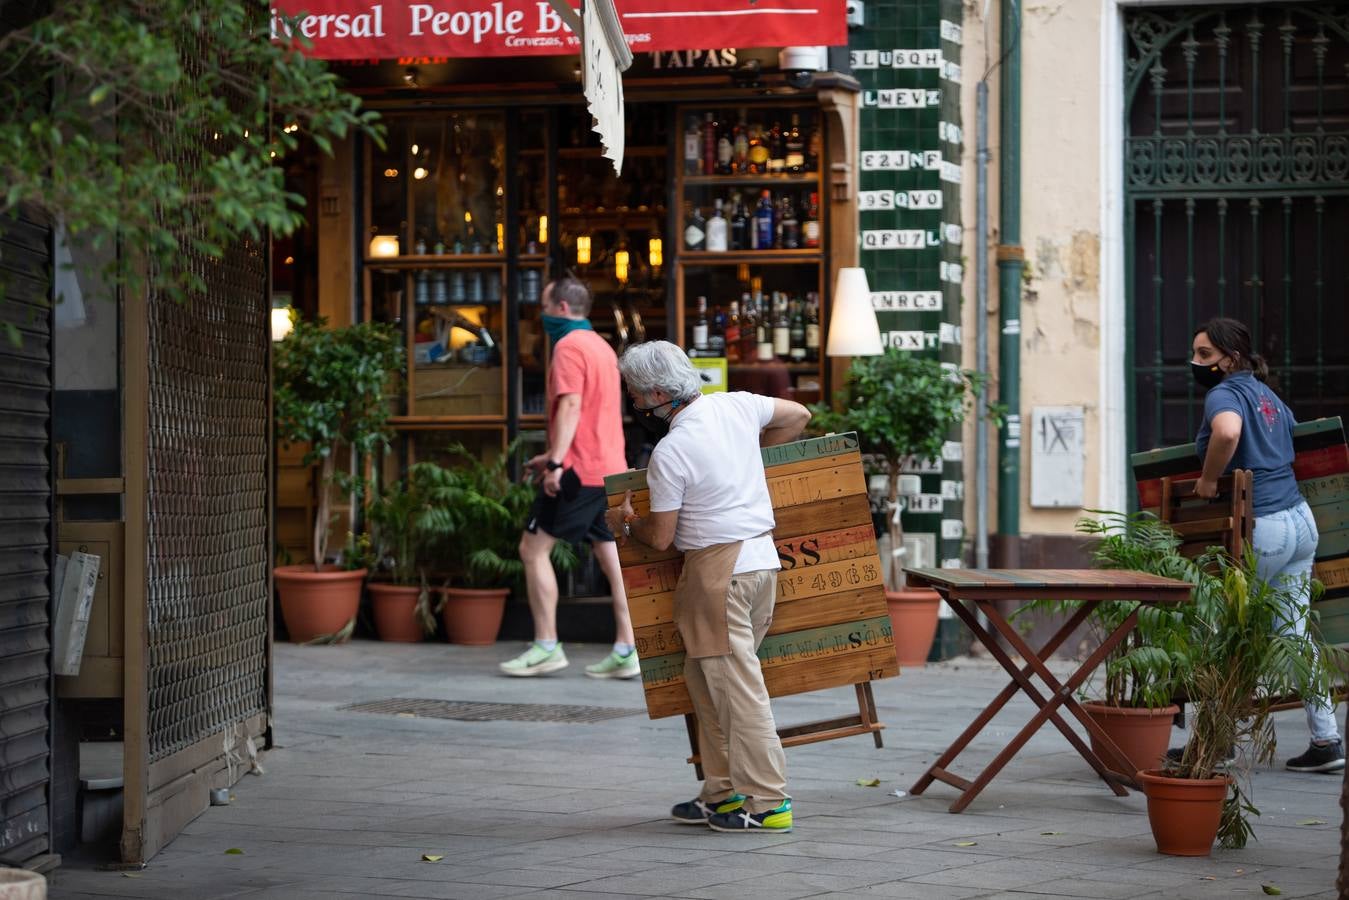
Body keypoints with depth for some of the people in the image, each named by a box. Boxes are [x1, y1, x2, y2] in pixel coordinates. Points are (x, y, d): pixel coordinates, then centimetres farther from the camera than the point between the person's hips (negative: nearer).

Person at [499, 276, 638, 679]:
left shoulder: (569, 347, -10)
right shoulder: (600, 346, 20)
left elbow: (570, 407, -21)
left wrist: (556, 462, -25)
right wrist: (553, 456, 27)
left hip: (581, 470, -9)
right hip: (610, 466, 9)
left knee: (534, 547, -2)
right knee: (612, 557, 6)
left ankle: (546, 646, -3)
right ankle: (626, 650, 3)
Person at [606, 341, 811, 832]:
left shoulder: (670, 452, -15)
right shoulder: (736, 405, 5)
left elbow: (660, 537, -9)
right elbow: (798, 415, 22)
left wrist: (625, 522, 12)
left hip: (718, 569, -9)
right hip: (762, 556, 9)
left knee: (737, 684, -4)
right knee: (703, 678, 16)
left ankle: (766, 801, -2)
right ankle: (723, 792, 19)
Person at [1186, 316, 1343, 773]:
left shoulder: (1224, 395, -12)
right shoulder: (1266, 394, 16)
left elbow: (1227, 431, -35)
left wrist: (1208, 479, -22)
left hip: (1261, 530, -9)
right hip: (1300, 521, 9)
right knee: (1293, 633, 11)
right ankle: (1326, 740, 11)